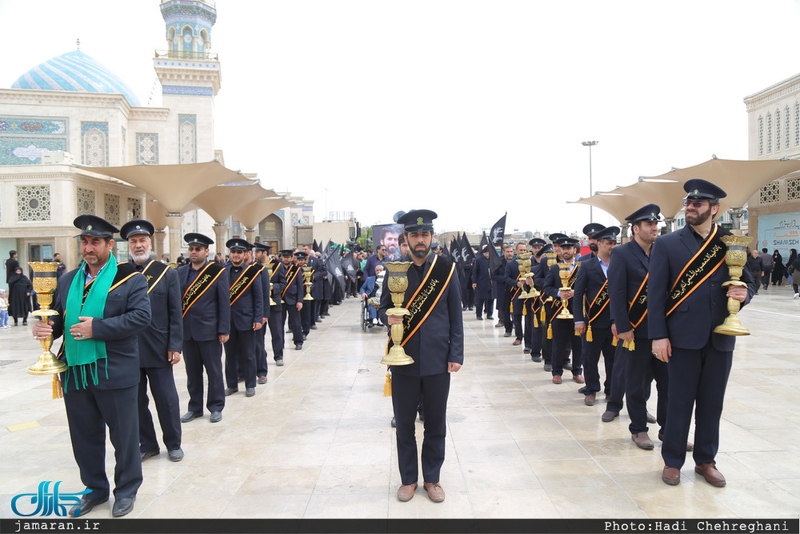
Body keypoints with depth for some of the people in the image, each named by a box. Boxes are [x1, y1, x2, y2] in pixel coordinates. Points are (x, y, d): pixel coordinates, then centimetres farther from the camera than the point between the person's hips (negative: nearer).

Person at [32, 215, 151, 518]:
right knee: (85, 436, 17)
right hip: (75, 371, 6)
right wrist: (48, 328, -9)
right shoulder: (67, 281, 13)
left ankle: (126, 490, 26)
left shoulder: (129, 278, -7)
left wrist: (97, 328, -22)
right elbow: (59, 317, 14)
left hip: (114, 372, -5)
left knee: (124, 435, 7)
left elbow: (141, 317, -17)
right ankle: (95, 489, 36)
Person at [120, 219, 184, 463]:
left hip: (158, 350, -1)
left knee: (167, 399, 6)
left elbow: (175, 314, -1)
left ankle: (173, 444, 24)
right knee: (136, 401, 11)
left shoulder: (167, 273, 1)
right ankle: (147, 444, 27)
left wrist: (175, 346, -7)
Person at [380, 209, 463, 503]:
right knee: (404, 424, 11)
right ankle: (408, 479, 29)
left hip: (437, 361, 0)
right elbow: (383, 308, 8)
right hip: (403, 360, 1)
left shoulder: (447, 269, -1)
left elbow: (455, 315, 2)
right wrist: (388, 318, -16)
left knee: (436, 424, 11)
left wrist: (456, 354, -3)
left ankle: (432, 478, 30)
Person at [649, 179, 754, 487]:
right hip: (683, 338, -3)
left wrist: (744, 293, -11)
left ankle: (706, 460, 29)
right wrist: (658, 336, -11)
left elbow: (748, 282, 14)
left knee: (712, 403, 12)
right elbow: (655, 292, -5)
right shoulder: (667, 244, -1)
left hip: (720, 339, 3)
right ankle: (672, 461, 21)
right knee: (680, 402, 5)